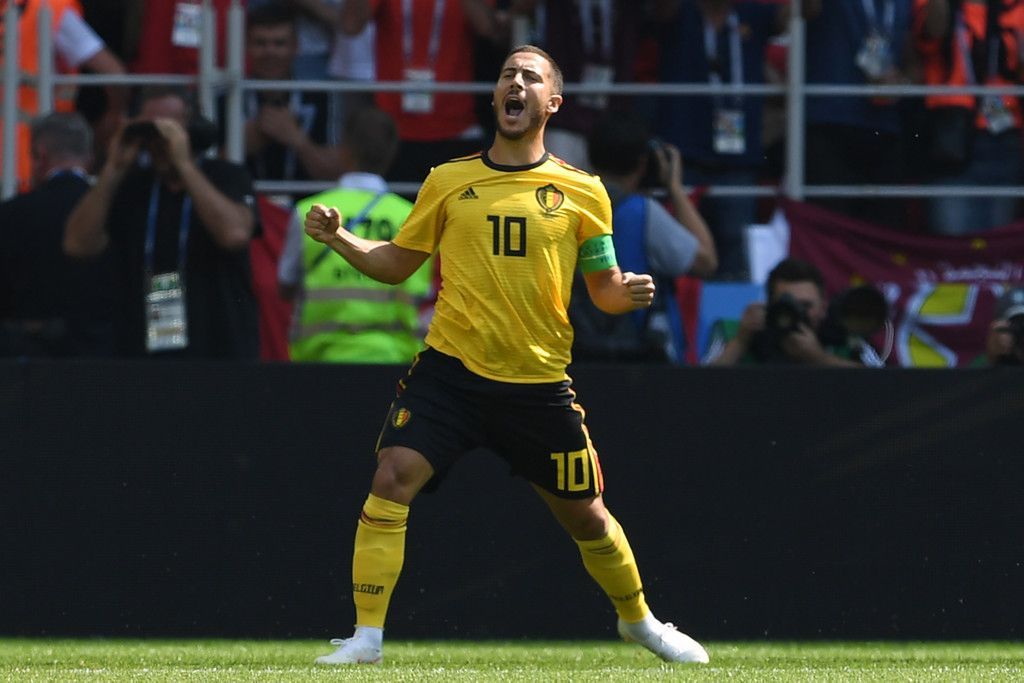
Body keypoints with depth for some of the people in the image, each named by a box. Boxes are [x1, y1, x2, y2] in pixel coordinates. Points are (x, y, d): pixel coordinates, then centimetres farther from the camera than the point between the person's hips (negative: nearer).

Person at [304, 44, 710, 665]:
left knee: (586, 515, 9)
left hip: (538, 383, 0)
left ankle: (639, 620, 36)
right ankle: (367, 636, -14)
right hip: (451, 370, 0)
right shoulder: (448, 181, 6)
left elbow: (604, 289, 8)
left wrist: (628, 293, -15)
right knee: (393, 477, -20)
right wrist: (339, 238, -3)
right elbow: (395, 264, 13)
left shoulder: (581, 193, 3)